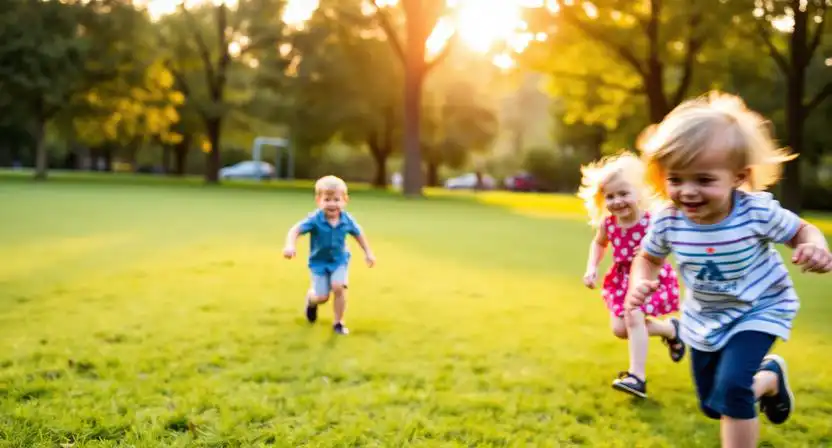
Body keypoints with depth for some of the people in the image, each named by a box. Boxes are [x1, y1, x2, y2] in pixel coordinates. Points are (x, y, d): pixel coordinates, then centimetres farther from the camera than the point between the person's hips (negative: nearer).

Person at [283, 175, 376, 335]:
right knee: (322, 297, -3)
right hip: (319, 262, -1)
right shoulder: (315, 220, -25)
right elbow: (295, 230, -32)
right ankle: (311, 298, 38)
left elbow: (359, 234, 5)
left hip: (340, 261, 2)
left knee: (338, 287, -20)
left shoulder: (347, 220, -14)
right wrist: (290, 246, -51)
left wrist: (368, 253, 8)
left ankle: (338, 322, 1)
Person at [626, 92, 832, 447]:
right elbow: (649, 258, -2)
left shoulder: (758, 211, -29)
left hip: (760, 309, -4)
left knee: (732, 389, -25)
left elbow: (801, 231, -11)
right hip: (705, 318, 4)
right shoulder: (668, 221, -22)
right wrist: (639, 284, -23)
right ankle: (770, 376, 48)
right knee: (713, 405, 18)